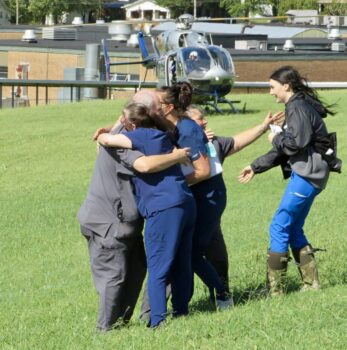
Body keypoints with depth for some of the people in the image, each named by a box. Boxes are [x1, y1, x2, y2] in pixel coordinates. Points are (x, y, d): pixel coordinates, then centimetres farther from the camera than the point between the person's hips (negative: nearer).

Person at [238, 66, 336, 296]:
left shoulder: (298, 107, -12)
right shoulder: (295, 107, 19)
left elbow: (297, 142, -24)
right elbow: (283, 151, 22)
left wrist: (277, 138, -6)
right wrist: (256, 167, 19)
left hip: (307, 176, -10)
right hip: (306, 174, 10)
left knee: (279, 227, -7)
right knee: (293, 229, 15)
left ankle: (275, 290, -6)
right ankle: (312, 283, 19)